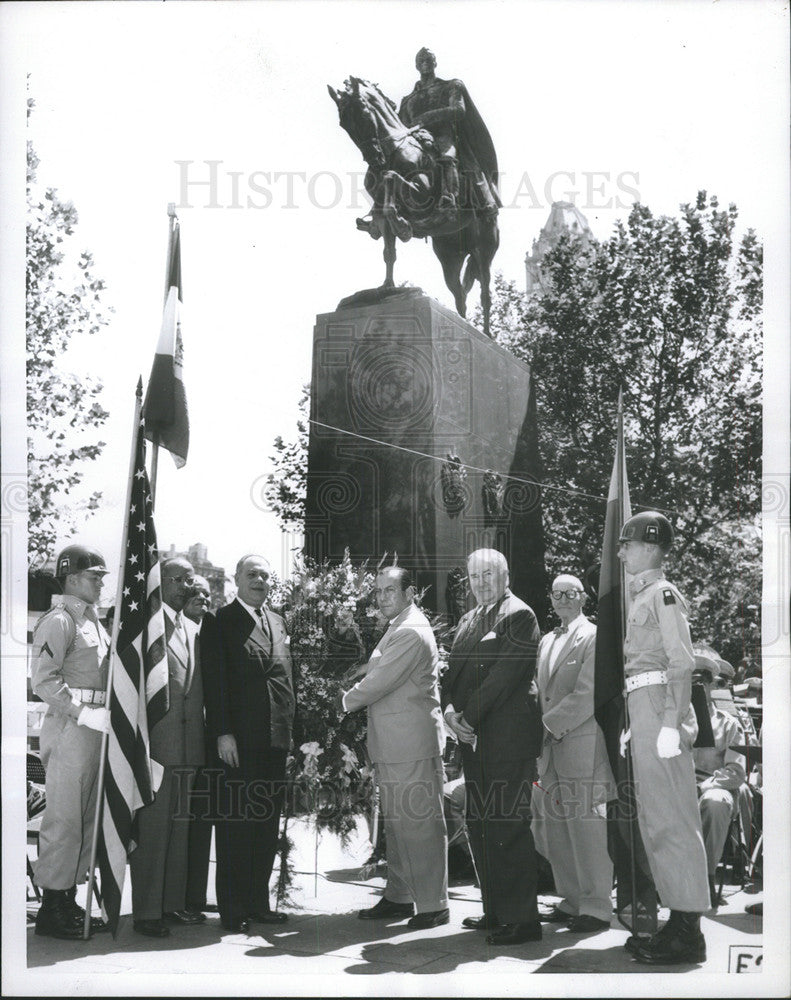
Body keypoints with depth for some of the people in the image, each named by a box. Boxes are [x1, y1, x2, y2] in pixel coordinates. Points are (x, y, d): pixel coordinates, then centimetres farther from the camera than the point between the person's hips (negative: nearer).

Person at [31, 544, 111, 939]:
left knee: (86, 817, 12)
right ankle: (51, 909, -2)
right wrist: (83, 713, -22)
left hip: (94, 726, 9)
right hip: (69, 727, -9)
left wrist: (104, 715, 12)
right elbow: (44, 681, -17)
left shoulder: (92, 621, 20)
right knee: (64, 817, -7)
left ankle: (69, 901, 20)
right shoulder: (58, 621, -9)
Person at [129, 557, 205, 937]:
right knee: (152, 825, -5)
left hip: (187, 745, 7)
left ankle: (173, 902, 20)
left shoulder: (192, 630, 18)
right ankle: (146, 911, 1)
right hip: (155, 741, -7)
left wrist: (199, 740, 14)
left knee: (180, 825, 11)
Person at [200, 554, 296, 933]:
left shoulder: (277, 622, 18)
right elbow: (215, 681, -7)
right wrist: (222, 732, -14)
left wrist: (291, 727, 10)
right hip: (238, 739, -6)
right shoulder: (219, 621, 0)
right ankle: (232, 909, 4)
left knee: (268, 824, 9)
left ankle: (258, 902, 17)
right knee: (234, 823, -2)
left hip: (276, 738, 6)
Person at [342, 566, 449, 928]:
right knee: (395, 824, 16)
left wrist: (347, 701, -2)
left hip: (412, 745, -11)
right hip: (392, 745, 11)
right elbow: (378, 678, 23)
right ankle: (399, 897, 26)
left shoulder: (411, 633, -17)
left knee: (418, 824, -6)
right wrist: (357, 698, 7)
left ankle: (433, 905, -1)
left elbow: (379, 682, -18)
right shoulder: (398, 629, 18)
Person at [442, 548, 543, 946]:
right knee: (479, 824, 10)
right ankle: (495, 910, 20)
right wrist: (450, 710, -2)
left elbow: (506, 673, -13)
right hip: (472, 735, 8)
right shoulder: (468, 621, 19)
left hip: (508, 733, -8)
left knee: (508, 824, -8)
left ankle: (522, 918, -3)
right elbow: (454, 670, 17)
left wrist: (469, 716, -13)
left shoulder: (519, 616, -5)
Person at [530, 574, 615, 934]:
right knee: (557, 826, 7)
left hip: (582, 744, -7)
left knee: (586, 824, -7)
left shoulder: (593, 637, -4)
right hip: (550, 744, 7)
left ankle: (596, 907, -2)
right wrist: (539, 733, 9)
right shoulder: (547, 641, 21)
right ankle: (572, 900, 16)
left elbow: (587, 695, -12)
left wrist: (550, 724, -11)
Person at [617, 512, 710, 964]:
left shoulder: (663, 594, -9)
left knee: (672, 819, -8)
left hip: (660, 706, -10)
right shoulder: (643, 595, 19)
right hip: (645, 708, 10)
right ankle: (679, 923, 17)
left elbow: (682, 662, -16)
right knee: (655, 820, 11)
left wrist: (670, 723, -22)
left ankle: (688, 933, -5)